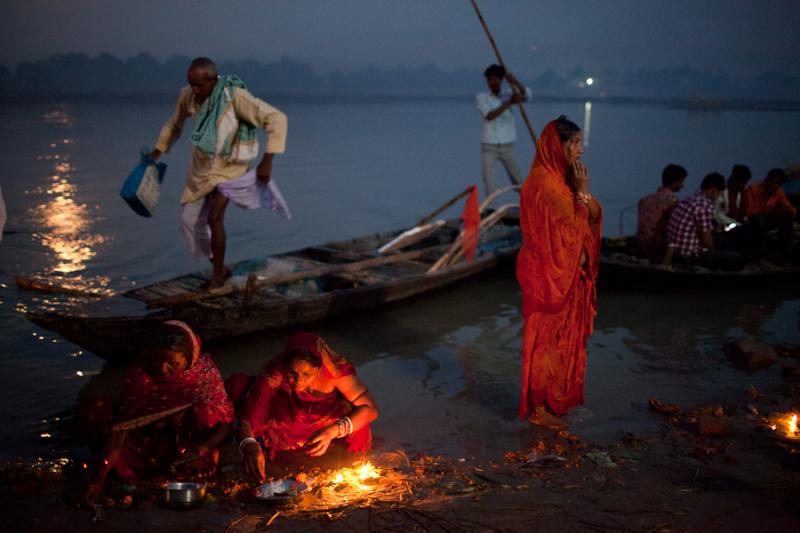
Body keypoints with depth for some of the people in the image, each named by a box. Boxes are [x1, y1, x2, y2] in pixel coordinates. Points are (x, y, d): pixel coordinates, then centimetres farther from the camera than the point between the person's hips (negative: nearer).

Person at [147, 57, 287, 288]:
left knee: (214, 218, -18)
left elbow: (277, 118, -32)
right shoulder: (188, 95, -12)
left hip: (229, 166, -6)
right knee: (189, 219, 7)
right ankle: (220, 267, 25)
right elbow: (175, 123, 11)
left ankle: (218, 275, 2)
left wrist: (267, 161, -35)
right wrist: (158, 151, 11)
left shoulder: (235, 96, -30)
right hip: (201, 166, 6)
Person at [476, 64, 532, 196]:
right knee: (488, 181, -10)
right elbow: (489, 115, -17)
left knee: (517, 181, 9)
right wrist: (509, 103, -27)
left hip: (507, 147, 1)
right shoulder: (481, 97, 0)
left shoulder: (509, 94, 3)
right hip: (489, 147, -1)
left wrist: (515, 82, -36)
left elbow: (527, 96, -17)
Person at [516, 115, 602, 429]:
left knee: (562, 339, 17)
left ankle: (554, 400, 30)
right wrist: (582, 192, -16)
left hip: (564, 271, 10)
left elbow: (593, 216, 6)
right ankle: (539, 409, 11)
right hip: (550, 274, -10)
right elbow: (570, 231, -21)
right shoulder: (546, 184, -21)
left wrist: (582, 191, -11)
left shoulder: (561, 179, 9)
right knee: (548, 341, 0)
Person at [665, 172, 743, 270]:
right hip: (689, 255, -10)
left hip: (676, 251, 10)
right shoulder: (705, 206, -18)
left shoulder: (689, 199, 10)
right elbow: (706, 239, -15)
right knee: (737, 259, -7)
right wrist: (713, 252, 5)